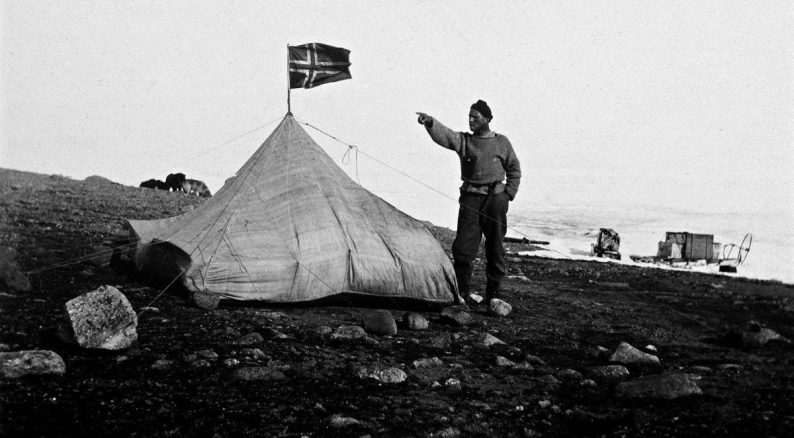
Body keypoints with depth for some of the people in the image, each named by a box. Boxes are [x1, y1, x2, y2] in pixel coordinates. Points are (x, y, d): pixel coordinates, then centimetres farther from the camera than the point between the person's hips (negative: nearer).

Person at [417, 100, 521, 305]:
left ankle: (493, 293, 17)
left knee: (495, 247, 6)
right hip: (470, 198, 0)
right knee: (463, 246, -5)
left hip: (495, 198, 0)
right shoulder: (463, 140, 3)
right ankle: (463, 292, 5)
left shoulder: (501, 142, 6)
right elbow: (443, 134, -16)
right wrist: (430, 123, -35)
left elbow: (514, 169, 15)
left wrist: (509, 194, 4)